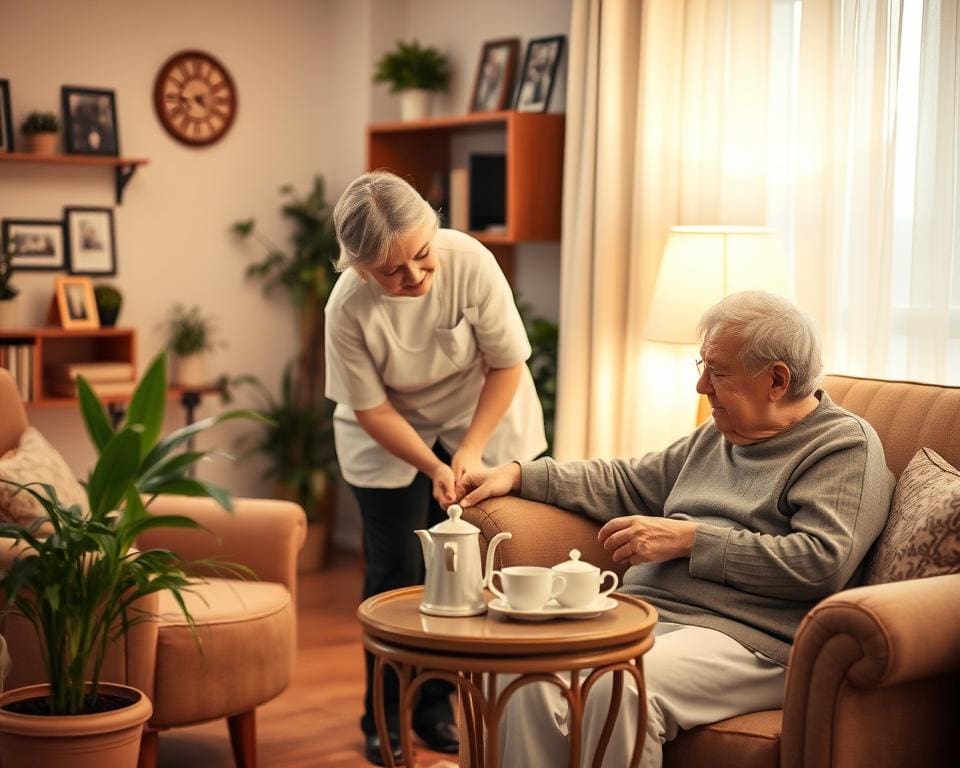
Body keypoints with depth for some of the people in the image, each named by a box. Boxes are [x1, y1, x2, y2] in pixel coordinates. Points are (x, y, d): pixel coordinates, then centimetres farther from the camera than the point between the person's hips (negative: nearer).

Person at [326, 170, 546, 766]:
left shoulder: (471, 263, -29)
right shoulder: (348, 309, -28)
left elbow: (507, 364, -17)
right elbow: (371, 409, -17)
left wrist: (469, 452, -21)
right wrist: (433, 467, -27)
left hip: (480, 417, 1)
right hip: (390, 434, 0)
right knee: (395, 573, -1)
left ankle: (435, 704, 17)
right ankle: (386, 717, 15)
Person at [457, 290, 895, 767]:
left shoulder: (846, 446, -1)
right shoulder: (715, 437, 24)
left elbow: (823, 562, -15)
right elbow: (625, 483, 33)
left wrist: (689, 540, -11)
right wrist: (519, 475, 21)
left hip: (744, 637, -7)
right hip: (642, 611, 7)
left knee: (616, 687, -35)